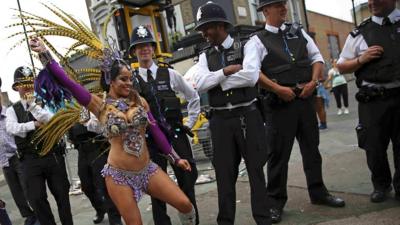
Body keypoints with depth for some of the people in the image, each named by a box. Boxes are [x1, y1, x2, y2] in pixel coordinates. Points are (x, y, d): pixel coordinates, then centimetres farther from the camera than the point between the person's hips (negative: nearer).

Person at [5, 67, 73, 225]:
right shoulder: (12, 110, 8)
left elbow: (55, 121, -14)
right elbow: (11, 128, -10)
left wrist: (33, 105, -12)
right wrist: (34, 124, -13)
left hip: (53, 155, 0)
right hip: (30, 160, 1)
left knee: (62, 194, 8)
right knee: (36, 199, 1)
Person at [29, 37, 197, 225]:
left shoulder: (140, 101, 3)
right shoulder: (100, 105, -5)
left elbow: (156, 132, 6)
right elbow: (66, 83, -12)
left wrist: (175, 158, 7)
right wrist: (44, 53, -17)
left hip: (147, 169, 3)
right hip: (119, 175, -3)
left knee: (185, 205, -4)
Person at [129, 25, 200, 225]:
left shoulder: (169, 74, 4)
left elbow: (193, 97, 14)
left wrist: (189, 124, 9)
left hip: (176, 134, 1)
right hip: (150, 139, -1)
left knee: (187, 181, 8)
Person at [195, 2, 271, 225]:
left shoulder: (245, 46, 0)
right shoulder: (205, 56, 11)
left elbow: (250, 77, -17)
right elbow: (200, 84, -5)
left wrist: (218, 81, -9)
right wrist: (225, 71, -12)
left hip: (247, 115, -3)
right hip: (220, 119, 4)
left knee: (255, 168, 5)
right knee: (224, 172, 9)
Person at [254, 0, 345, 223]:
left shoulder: (298, 32, 14)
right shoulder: (258, 40, -2)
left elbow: (317, 58, 13)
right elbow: (253, 72, -13)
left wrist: (313, 82, -3)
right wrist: (278, 89, -19)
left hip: (306, 98, 5)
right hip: (280, 103, -5)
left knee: (312, 148, 14)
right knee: (279, 153, 0)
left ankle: (318, 192, 30)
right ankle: (276, 202, 12)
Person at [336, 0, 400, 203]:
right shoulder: (359, 33, 7)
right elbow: (341, 67, 11)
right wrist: (361, 60, -7)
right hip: (373, 100, 0)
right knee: (374, 146, 7)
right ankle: (381, 185, 30)